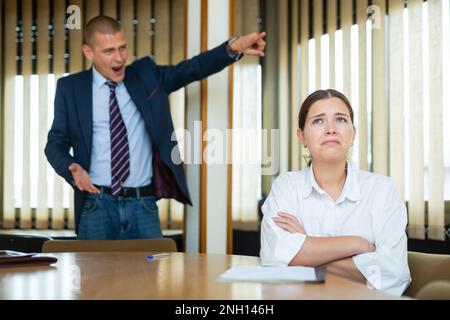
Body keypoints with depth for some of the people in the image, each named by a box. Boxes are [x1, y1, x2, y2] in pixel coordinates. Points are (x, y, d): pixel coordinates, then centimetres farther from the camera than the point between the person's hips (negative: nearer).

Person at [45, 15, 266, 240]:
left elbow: (193, 68, 0)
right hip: (97, 204, -1)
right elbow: (55, 143, 6)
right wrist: (72, 169, -16)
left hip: (143, 204, 1)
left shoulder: (145, 74, 8)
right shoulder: (70, 88, 4)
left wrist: (234, 47, -16)